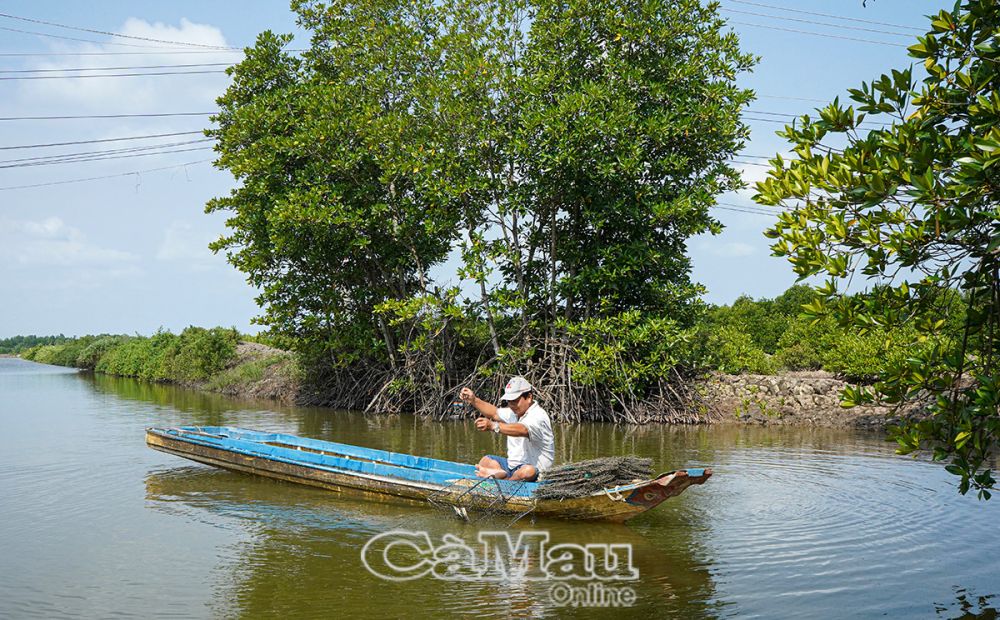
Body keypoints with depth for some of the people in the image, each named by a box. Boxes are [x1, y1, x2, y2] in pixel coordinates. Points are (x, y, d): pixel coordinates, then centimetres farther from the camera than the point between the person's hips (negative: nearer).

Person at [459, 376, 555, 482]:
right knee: (485, 461, 4)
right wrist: (474, 400, 1)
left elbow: (522, 430, -39)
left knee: (528, 471, -40)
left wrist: (493, 426, -53)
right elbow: (494, 413, 18)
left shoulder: (539, 416, -21)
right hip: (513, 465, 9)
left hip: (535, 470, -9)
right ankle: (501, 474, -21)